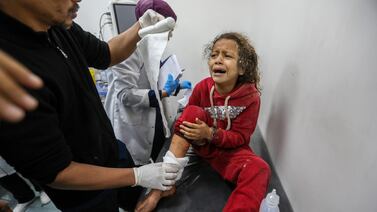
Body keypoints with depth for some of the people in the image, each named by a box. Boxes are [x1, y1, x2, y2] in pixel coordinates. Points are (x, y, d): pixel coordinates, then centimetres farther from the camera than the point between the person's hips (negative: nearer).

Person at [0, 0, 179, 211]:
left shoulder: (60, 28, -12)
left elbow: (107, 54, 5)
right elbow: (55, 173, -27)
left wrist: (142, 26, -13)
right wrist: (138, 176, -23)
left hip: (112, 148, 6)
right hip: (85, 192, -6)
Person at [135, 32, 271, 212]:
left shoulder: (250, 96, -16)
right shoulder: (203, 87, -10)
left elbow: (241, 137, -14)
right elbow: (186, 120, 0)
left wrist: (211, 134, -29)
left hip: (230, 149, -2)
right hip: (202, 143, 3)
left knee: (259, 169, -32)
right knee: (194, 111, -26)